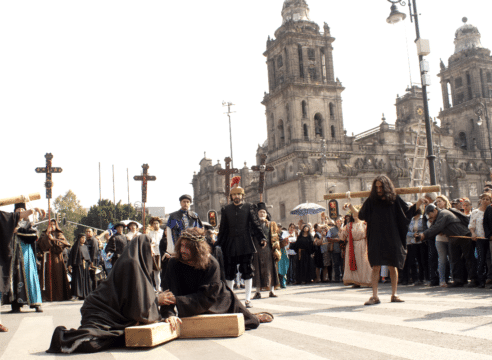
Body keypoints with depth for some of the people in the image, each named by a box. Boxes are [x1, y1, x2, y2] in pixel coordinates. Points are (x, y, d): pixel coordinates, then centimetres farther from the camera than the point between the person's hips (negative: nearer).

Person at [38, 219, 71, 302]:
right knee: (48, 276, -8)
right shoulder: (44, 234, 17)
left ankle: (59, 296, -3)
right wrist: (47, 235, -8)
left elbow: (64, 243, -4)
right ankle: (47, 296, -7)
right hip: (47, 258, 1)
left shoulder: (60, 235, 14)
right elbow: (41, 243, -1)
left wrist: (53, 239, -8)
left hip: (57, 258, -1)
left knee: (58, 276, -5)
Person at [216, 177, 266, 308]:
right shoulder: (226, 210, 10)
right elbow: (223, 228, 11)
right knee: (229, 273, 7)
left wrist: (262, 238, -11)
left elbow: (255, 224, 2)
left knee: (247, 272, 0)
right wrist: (219, 243, 5)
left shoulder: (249, 207, 5)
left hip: (245, 245, -2)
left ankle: (248, 299, 7)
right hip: (230, 246, 2)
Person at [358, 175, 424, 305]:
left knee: (393, 266, 6)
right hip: (376, 240, 0)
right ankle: (374, 296, 0)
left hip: (392, 239, 0)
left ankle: (394, 295, 18)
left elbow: (408, 212, 7)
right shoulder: (371, 201, 2)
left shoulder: (395, 199, 2)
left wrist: (419, 202, -5)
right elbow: (361, 216, 4)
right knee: (376, 267, -4)